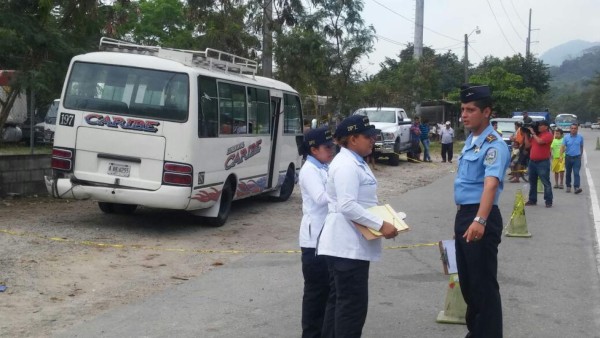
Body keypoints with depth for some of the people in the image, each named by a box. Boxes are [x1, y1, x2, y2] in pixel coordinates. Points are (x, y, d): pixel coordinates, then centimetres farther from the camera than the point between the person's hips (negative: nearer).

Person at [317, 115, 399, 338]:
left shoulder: (355, 162, 15)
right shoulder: (346, 165, -18)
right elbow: (347, 206, -26)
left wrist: (382, 220, 13)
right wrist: (381, 225, -24)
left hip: (351, 243, 11)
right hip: (347, 245, -11)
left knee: (339, 300, 15)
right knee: (353, 303, -6)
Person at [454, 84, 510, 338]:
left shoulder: (494, 145, -17)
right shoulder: (469, 141, 12)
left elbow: (491, 184, -32)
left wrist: (480, 220, -45)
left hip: (480, 219, -9)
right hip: (463, 216, 10)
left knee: (483, 284, -1)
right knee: (466, 281, 19)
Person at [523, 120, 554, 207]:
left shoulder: (548, 135, -6)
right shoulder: (535, 135, 15)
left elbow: (539, 141, -22)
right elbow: (527, 145, 15)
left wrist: (533, 133, -10)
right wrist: (526, 134, 9)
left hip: (543, 162, -7)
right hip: (532, 161, 7)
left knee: (546, 182, -5)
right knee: (532, 182, 12)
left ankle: (548, 201, -3)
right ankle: (532, 200, 19)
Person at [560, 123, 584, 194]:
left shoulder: (580, 137, 1)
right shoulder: (566, 137, -1)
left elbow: (581, 147, 13)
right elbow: (563, 147, -8)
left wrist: (580, 155, 17)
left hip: (577, 158, -1)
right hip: (568, 157, 1)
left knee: (576, 173, -12)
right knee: (568, 173, 12)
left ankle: (577, 187, -20)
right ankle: (568, 186, 25)